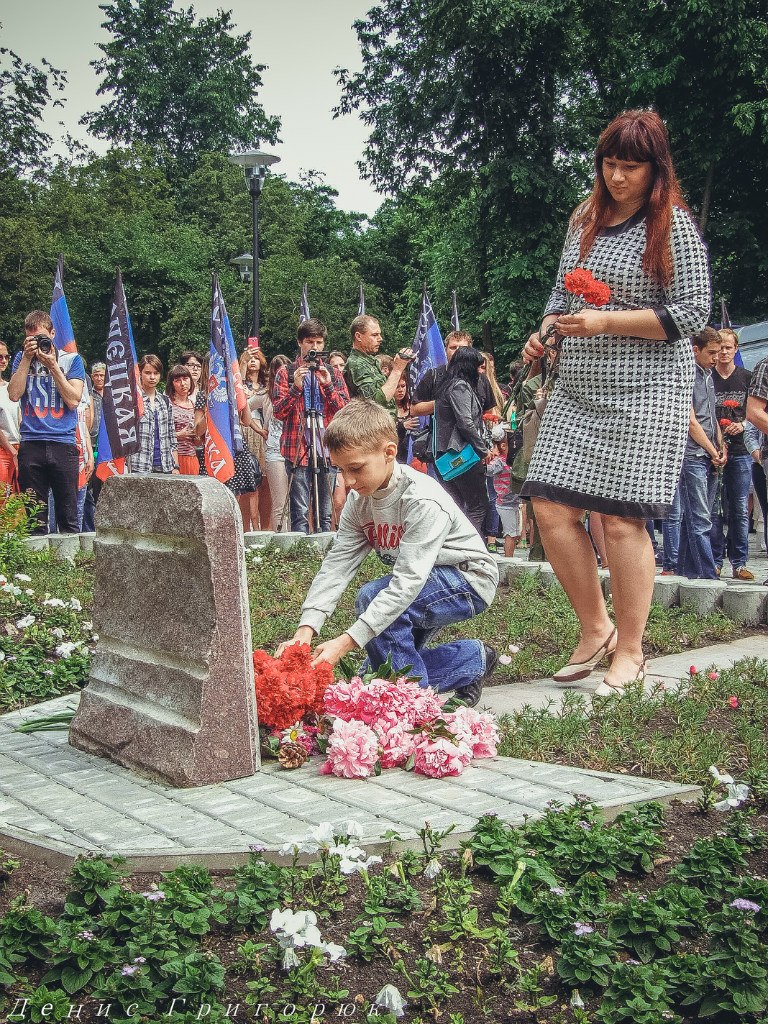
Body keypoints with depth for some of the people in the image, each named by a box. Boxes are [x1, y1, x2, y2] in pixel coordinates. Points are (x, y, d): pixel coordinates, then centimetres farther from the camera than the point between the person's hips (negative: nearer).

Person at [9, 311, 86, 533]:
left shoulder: (71, 359, 8)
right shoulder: (21, 358, 14)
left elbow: (73, 400, -3)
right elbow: (14, 394, -1)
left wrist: (52, 365, -7)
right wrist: (27, 358, -4)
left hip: (63, 443, -1)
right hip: (31, 445, 1)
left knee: (69, 516, -2)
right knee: (34, 517, 3)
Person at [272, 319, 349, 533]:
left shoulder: (333, 374, 15)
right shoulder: (286, 373, 8)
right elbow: (278, 411, -1)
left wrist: (328, 386, -7)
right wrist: (295, 388, -14)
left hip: (327, 450, 3)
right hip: (298, 451, -2)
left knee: (325, 514, 4)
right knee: (300, 513, -7)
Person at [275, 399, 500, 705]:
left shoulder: (423, 501, -32)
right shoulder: (360, 500, -8)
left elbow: (407, 581, -38)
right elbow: (337, 563, -14)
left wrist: (346, 641, -44)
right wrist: (306, 628, -29)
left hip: (469, 580, -8)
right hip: (425, 587, 9)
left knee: (372, 597, -30)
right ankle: (472, 659, 17)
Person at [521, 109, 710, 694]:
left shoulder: (674, 224, -5)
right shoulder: (585, 221, 14)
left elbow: (693, 312, -10)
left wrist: (607, 322, -17)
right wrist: (545, 332, 4)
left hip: (645, 391, -6)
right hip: (578, 389, 6)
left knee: (621, 519, -7)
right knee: (552, 510, -1)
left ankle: (630, 651, 10)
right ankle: (595, 630, 17)